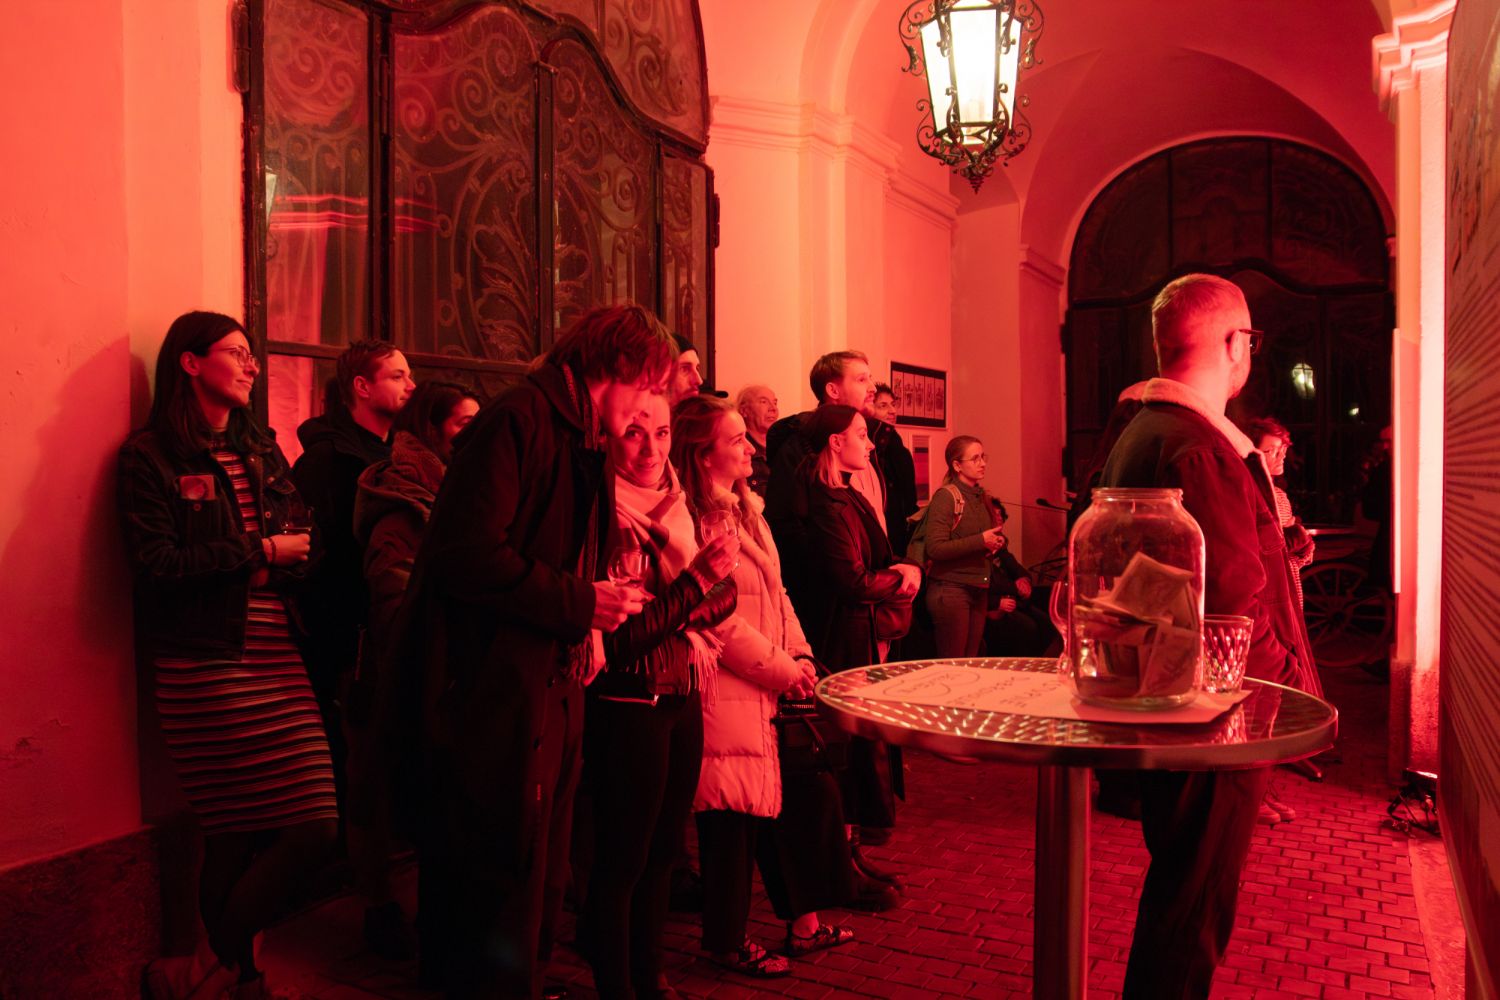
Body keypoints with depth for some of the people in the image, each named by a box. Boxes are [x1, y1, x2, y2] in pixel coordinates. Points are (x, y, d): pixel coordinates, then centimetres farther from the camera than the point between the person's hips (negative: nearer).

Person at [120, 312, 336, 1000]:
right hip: (206, 665, -6)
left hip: (276, 655, 6)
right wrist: (258, 550, -8)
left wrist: (290, 559, -3)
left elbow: (300, 540, 19)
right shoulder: (151, 456, -1)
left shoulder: (261, 449, 18)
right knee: (232, 840, -4)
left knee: (315, 825, 2)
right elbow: (155, 565, -12)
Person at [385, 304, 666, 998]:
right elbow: (466, 552, -25)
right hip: (488, 700, -10)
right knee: (498, 888, 0)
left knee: (538, 882, 19)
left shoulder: (585, 445, 17)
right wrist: (578, 604, -18)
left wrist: (586, 625, 6)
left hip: (548, 699, 10)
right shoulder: (518, 421, -15)